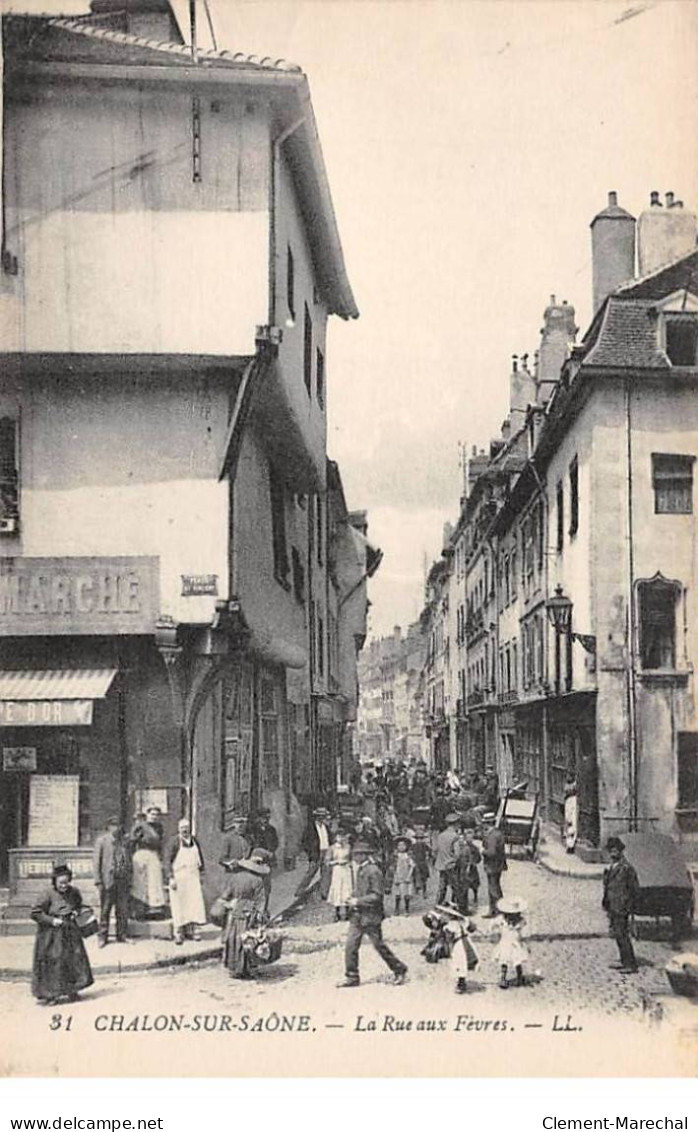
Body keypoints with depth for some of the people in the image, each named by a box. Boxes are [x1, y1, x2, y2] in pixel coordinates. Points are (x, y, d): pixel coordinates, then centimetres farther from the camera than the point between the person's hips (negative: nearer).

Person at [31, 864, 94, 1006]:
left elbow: (79, 904, 21)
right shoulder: (48, 894, -16)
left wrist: (76, 912, 1)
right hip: (51, 934, -5)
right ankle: (49, 994, 13)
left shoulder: (74, 892, 0)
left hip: (70, 931, 5)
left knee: (75, 958, 7)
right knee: (51, 963, 0)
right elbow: (35, 913, -13)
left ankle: (71, 990, 23)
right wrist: (52, 920, -18)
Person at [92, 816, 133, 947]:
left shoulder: (125, 842, 12)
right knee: (105, 910, 2)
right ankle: (102, 937, 11)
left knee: (123, 910, 6)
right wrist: (98, 881, -9)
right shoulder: (101, 841, 1)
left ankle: (122, 935, 15)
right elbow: (96, 862, -3)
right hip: (107, 881, -3)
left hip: (123, 881, 3)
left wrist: (129, 881, 10)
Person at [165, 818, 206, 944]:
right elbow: (168, 860, -8)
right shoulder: (175, 842, -7)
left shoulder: (194, 841, 8)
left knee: (195, 903, 0)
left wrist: (200, 872, 14)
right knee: (179, 905, -2)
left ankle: (192, 930, 8)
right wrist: (171, 878, -13)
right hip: (178, 878, -4)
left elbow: (200, 858, 19)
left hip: (193, 877, 4)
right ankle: (178, 933, 4)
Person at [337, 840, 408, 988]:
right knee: (350, 946, 2)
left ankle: (399, 969, 22)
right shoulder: (358, 869, 10)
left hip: (371, 916, -8)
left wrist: (358, 901, -21)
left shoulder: (374, 871, -17)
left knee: (379, 945, 4)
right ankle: (352, 977, 11)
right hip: (357, 915, 8)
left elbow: (377, 896, -20)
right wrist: (354, 901, 9)